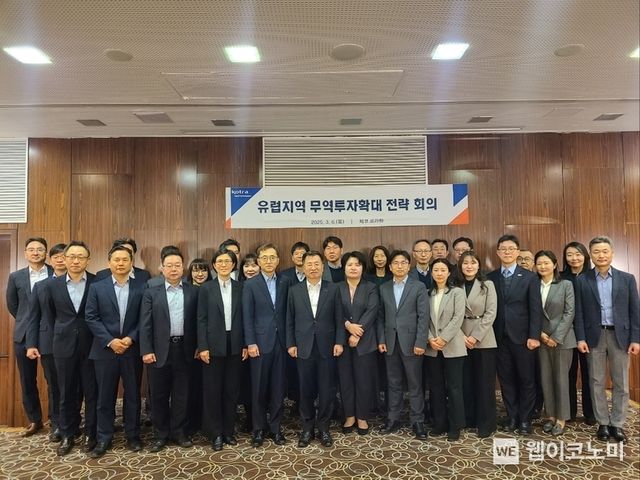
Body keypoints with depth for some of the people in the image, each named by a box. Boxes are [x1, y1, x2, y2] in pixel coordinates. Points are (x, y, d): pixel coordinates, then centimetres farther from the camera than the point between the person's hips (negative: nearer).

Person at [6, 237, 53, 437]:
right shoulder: (16, 277, 5)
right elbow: (12, 305, 15)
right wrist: (26, 321, 13)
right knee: (27, 381, 11)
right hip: (24, 335, 3)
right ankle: (34, 420, 26)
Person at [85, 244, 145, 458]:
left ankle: (132, 435, 24)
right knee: (105, 396, 9)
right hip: (105, 350, 0)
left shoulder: (142, 287, 0)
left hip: (133, 349, 0)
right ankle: (104, 438, 22)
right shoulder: (97, 287, 2)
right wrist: (110, 341, -12)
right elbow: (91, 318, -3)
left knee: (133, 395, 10)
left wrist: (131, 338, -13)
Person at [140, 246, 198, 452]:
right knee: (159, 395, 10)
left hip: (185, 349, 0)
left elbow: (197, 321, 3)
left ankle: (179, 432, 24)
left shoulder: (193, 291, 3)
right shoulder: (151, 293, 3)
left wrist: (198, 347, -1)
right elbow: (145, 324, -1)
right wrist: (146, 350, -8)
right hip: (160, 350, 0)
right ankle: (160, 435, 24)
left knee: (182, 394, 9)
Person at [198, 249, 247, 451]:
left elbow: (244, 318, 5)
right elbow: (201, 319, -2)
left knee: (232, 390, 10)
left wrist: (246, 345, 1)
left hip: (235, 345, 2)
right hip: (214, 345, -2)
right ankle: (215, 434, 18)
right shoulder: (206, 288, 0)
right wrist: (202, 347, -8)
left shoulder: (240, 288, 5)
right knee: (212, 390, 5)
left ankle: (229, 431, 24)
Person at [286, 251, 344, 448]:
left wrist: (339, 342, -5)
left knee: (326, 390, 6)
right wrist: (290, 344, 0)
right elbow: (290, 321, 5)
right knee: (306, 390, 9)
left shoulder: (333, 289, 1)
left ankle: (324, 428, 23)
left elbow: (339, 319, 1)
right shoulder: (294, 290, 4)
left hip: (326, 347, 0)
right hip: (304, 348, 1)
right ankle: (307, 429, 24)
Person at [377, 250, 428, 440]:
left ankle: (417, 421, 17)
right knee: (393, 383, 12)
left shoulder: (419, 287, -2)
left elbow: (423, 316, -7)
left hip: (411, 342, -3)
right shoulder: (384, 288, 9)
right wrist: (381, 339, 1)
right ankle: (393, 419, 23)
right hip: (391, 342, 3)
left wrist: (420, 343, -13)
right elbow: (381, 316, 9)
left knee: (415, 384, 5)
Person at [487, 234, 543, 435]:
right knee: (506, 379, 9)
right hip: (499, 337, 2)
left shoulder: (530, 277, 0)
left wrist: (534, 336, -11)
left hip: (522, 336, -1)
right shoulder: (491, 278, 5)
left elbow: (536, 309, -4)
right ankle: (512, 416, 22)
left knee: (526, 379, 7)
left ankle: (525, 419, 21)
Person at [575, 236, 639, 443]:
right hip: (594, 336, 0)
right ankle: (603, 423, 19)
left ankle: (617, 424, 20)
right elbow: (579, 312, 0)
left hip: (620, 336, 1)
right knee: (597, 382, 7)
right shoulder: (582, 280, 1)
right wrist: (580, 338, -7)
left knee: (621, 383, 7)